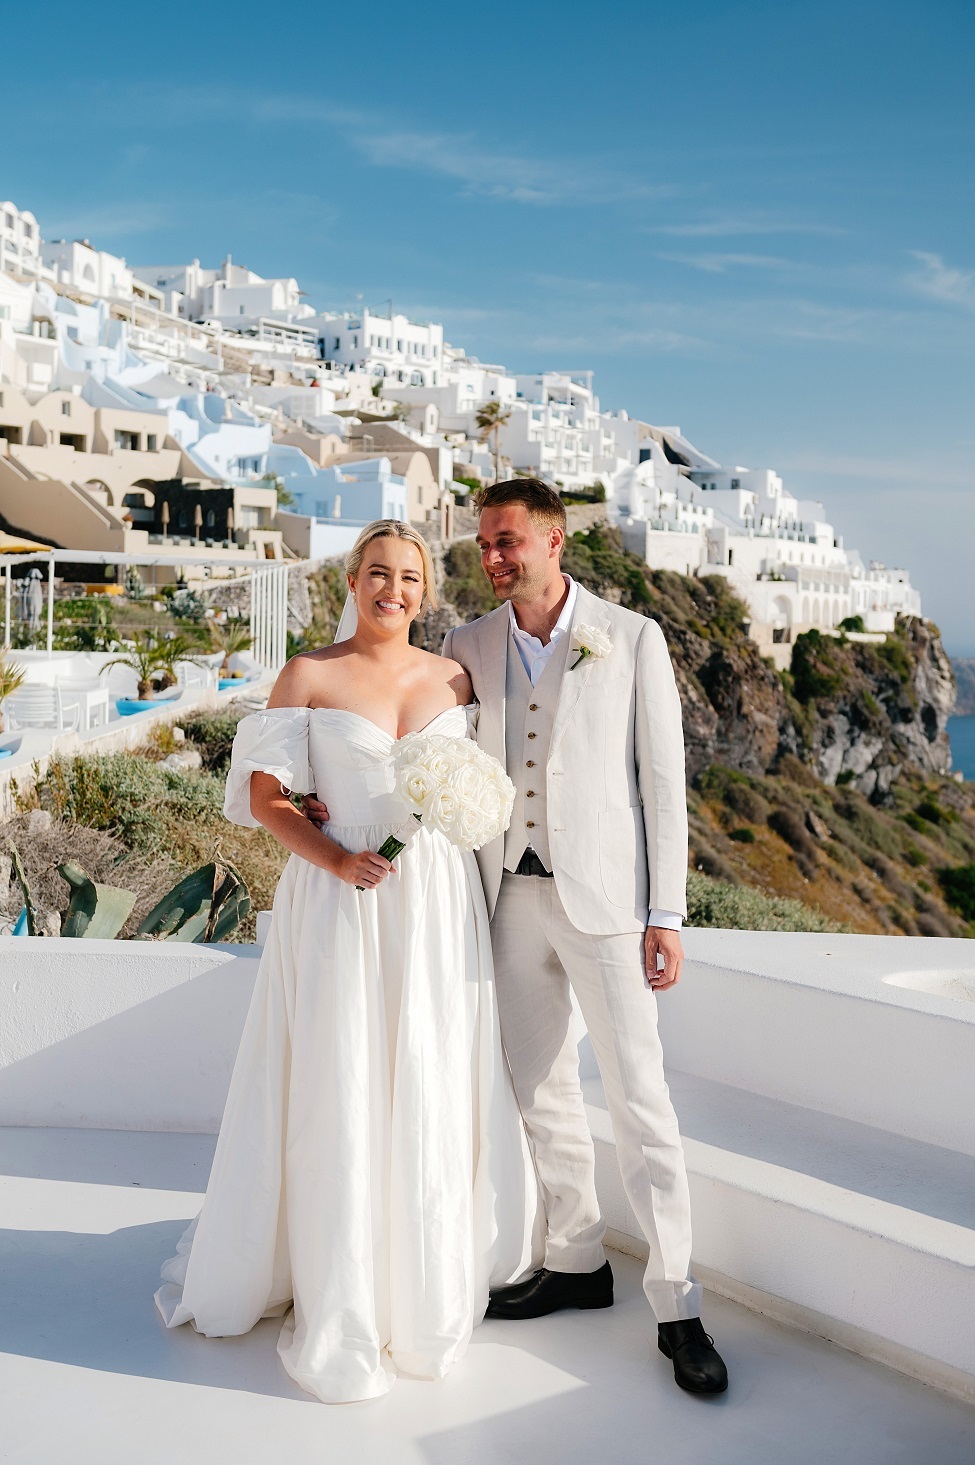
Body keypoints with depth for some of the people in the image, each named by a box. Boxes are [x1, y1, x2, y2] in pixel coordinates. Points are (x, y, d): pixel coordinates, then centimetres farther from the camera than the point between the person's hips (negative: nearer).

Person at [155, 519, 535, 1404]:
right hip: (341, 903, -3)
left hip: (438, 908, 3)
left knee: (433, 1097, 10)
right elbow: (263, 797, -3)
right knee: (338, 1100, 3)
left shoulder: (453, 678, 7)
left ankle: (428, 1293, 30)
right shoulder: (309, 677, -1)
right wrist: (336, 859, -16)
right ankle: (340, 1308, 20)